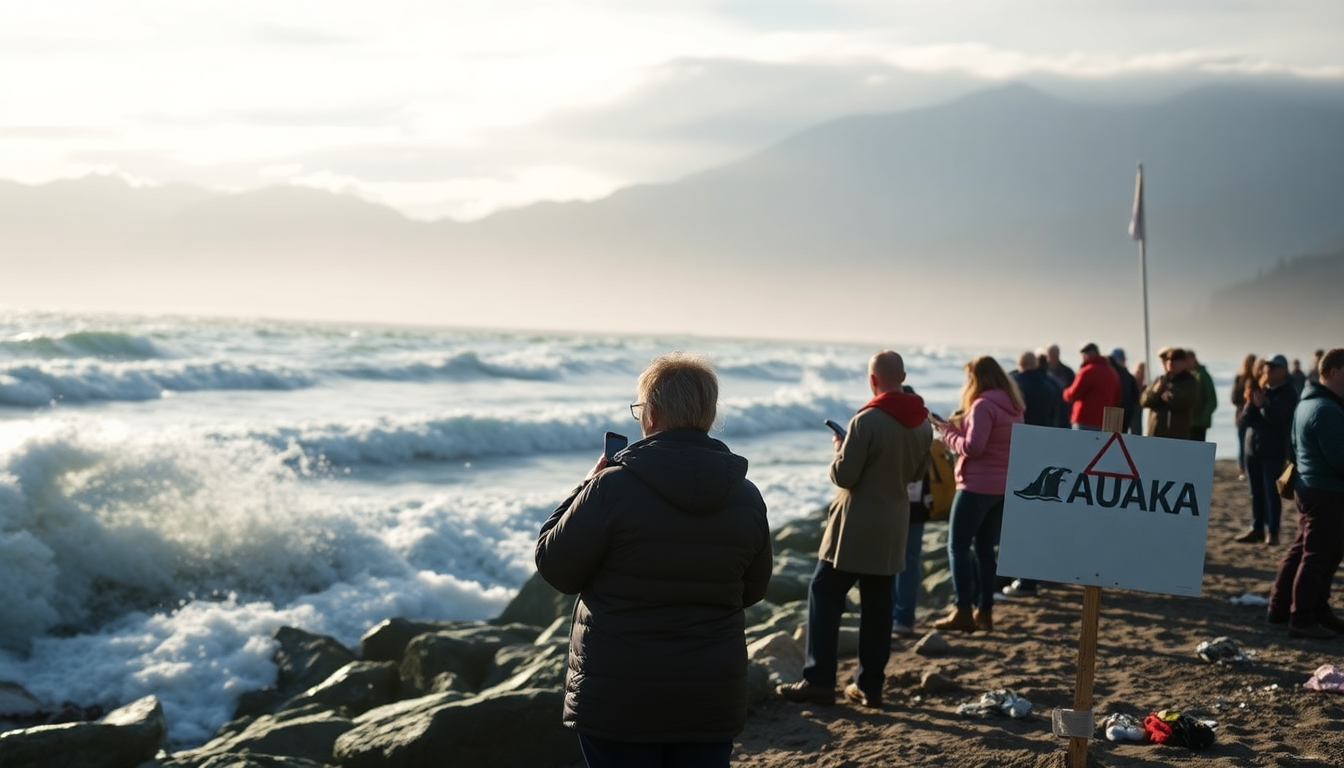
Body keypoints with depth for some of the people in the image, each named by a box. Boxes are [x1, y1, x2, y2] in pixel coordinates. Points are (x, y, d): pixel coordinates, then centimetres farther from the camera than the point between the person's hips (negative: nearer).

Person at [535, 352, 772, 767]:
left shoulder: (612, 487, -16)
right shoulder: (748, 498, 0)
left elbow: (555, 569, -4)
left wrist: (587, 488, 6)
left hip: (619, 701, -4)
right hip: (711, 700, 4)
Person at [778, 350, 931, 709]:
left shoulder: (867, 421, -19)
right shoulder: (922, 423, 4)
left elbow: (844, 475, -16)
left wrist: (841, 447, 1)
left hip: (856, 527, -7)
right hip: (893, 528, 7)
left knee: (825, 595, 0)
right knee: (877, 603, 10)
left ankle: (819, 681, -5)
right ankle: (870, 685, 12)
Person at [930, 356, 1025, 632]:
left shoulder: (983, 405, -15)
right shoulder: (1013, 407, 11)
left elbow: (973, 447, -20)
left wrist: (948, 434, -5)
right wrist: (960, 428, 10)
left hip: (978, 485, -8)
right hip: (1005, 486, 8)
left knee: (958, 545, -1)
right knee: (985, 547, 13)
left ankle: (963, 612, -5)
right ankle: (984, 611, 13)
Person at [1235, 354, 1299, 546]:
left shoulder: (1288, 394, -5)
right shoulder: (1260, 390, 9)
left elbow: (1281, 420, -16)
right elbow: (1244, 420, 5)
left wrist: (1263, 405, -23)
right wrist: (1251, 404, -12)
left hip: (1274, 451, -5)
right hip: (1252, 449, 5)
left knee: (1271, 492, -5)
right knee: (1256, 493, 9)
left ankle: (1272, 532, -2)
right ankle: (1257, 529, 15)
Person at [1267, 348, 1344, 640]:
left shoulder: (1307, 403, 13)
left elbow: (1296, 447, 22)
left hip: (1309, 487, 10)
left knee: (1301, 550, 16)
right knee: (1319, 557, -4)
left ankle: (1281, 607, 22)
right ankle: (1302, 619, 0)